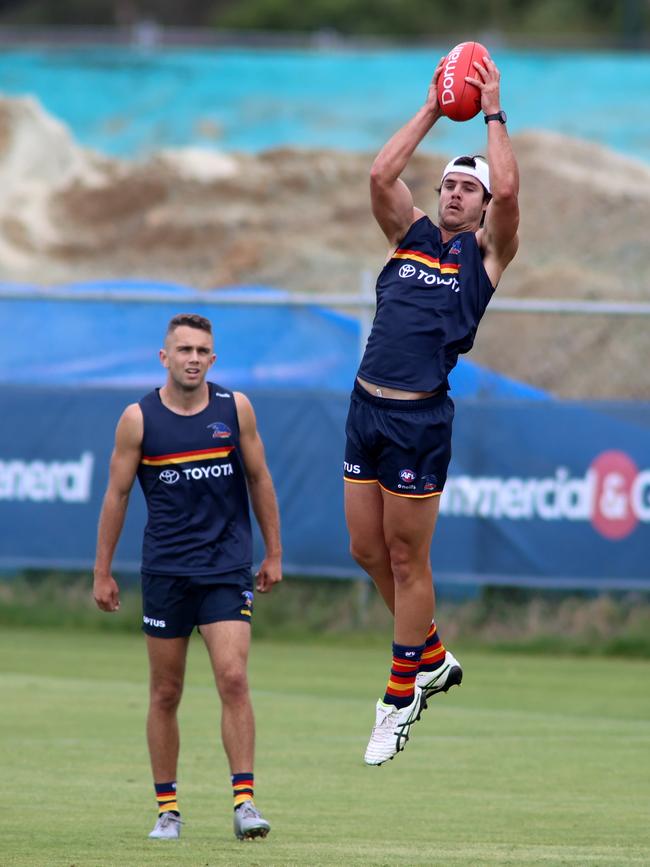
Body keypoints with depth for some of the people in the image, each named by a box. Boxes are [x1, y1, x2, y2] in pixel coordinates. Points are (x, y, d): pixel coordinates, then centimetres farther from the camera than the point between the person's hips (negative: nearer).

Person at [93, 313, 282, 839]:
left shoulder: (235, 409, 2)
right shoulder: (139, 419, -1)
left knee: (234, 680, -14)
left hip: (228, 569, 0)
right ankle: (167, 807, 14)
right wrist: (103, 572, 5)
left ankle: (244, 800, -12)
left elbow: (259, 480, 11)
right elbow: (117, 495, 5)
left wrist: (274, 553, 10)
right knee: (165, 693, 4)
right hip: (165, 571, 0)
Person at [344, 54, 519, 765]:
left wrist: (493, 112, -2)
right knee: (367, 552, 11)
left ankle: (400, 699, 9)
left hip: (420, 418, -6)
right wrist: (433, 110, 7)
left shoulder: (487, 251, 3)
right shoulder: (411, 235, 15)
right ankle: (433, 658, 30)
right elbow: (381, 174, 4)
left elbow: (507, 190, -12)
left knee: (407, 560, 0)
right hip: (367, 407, 6)